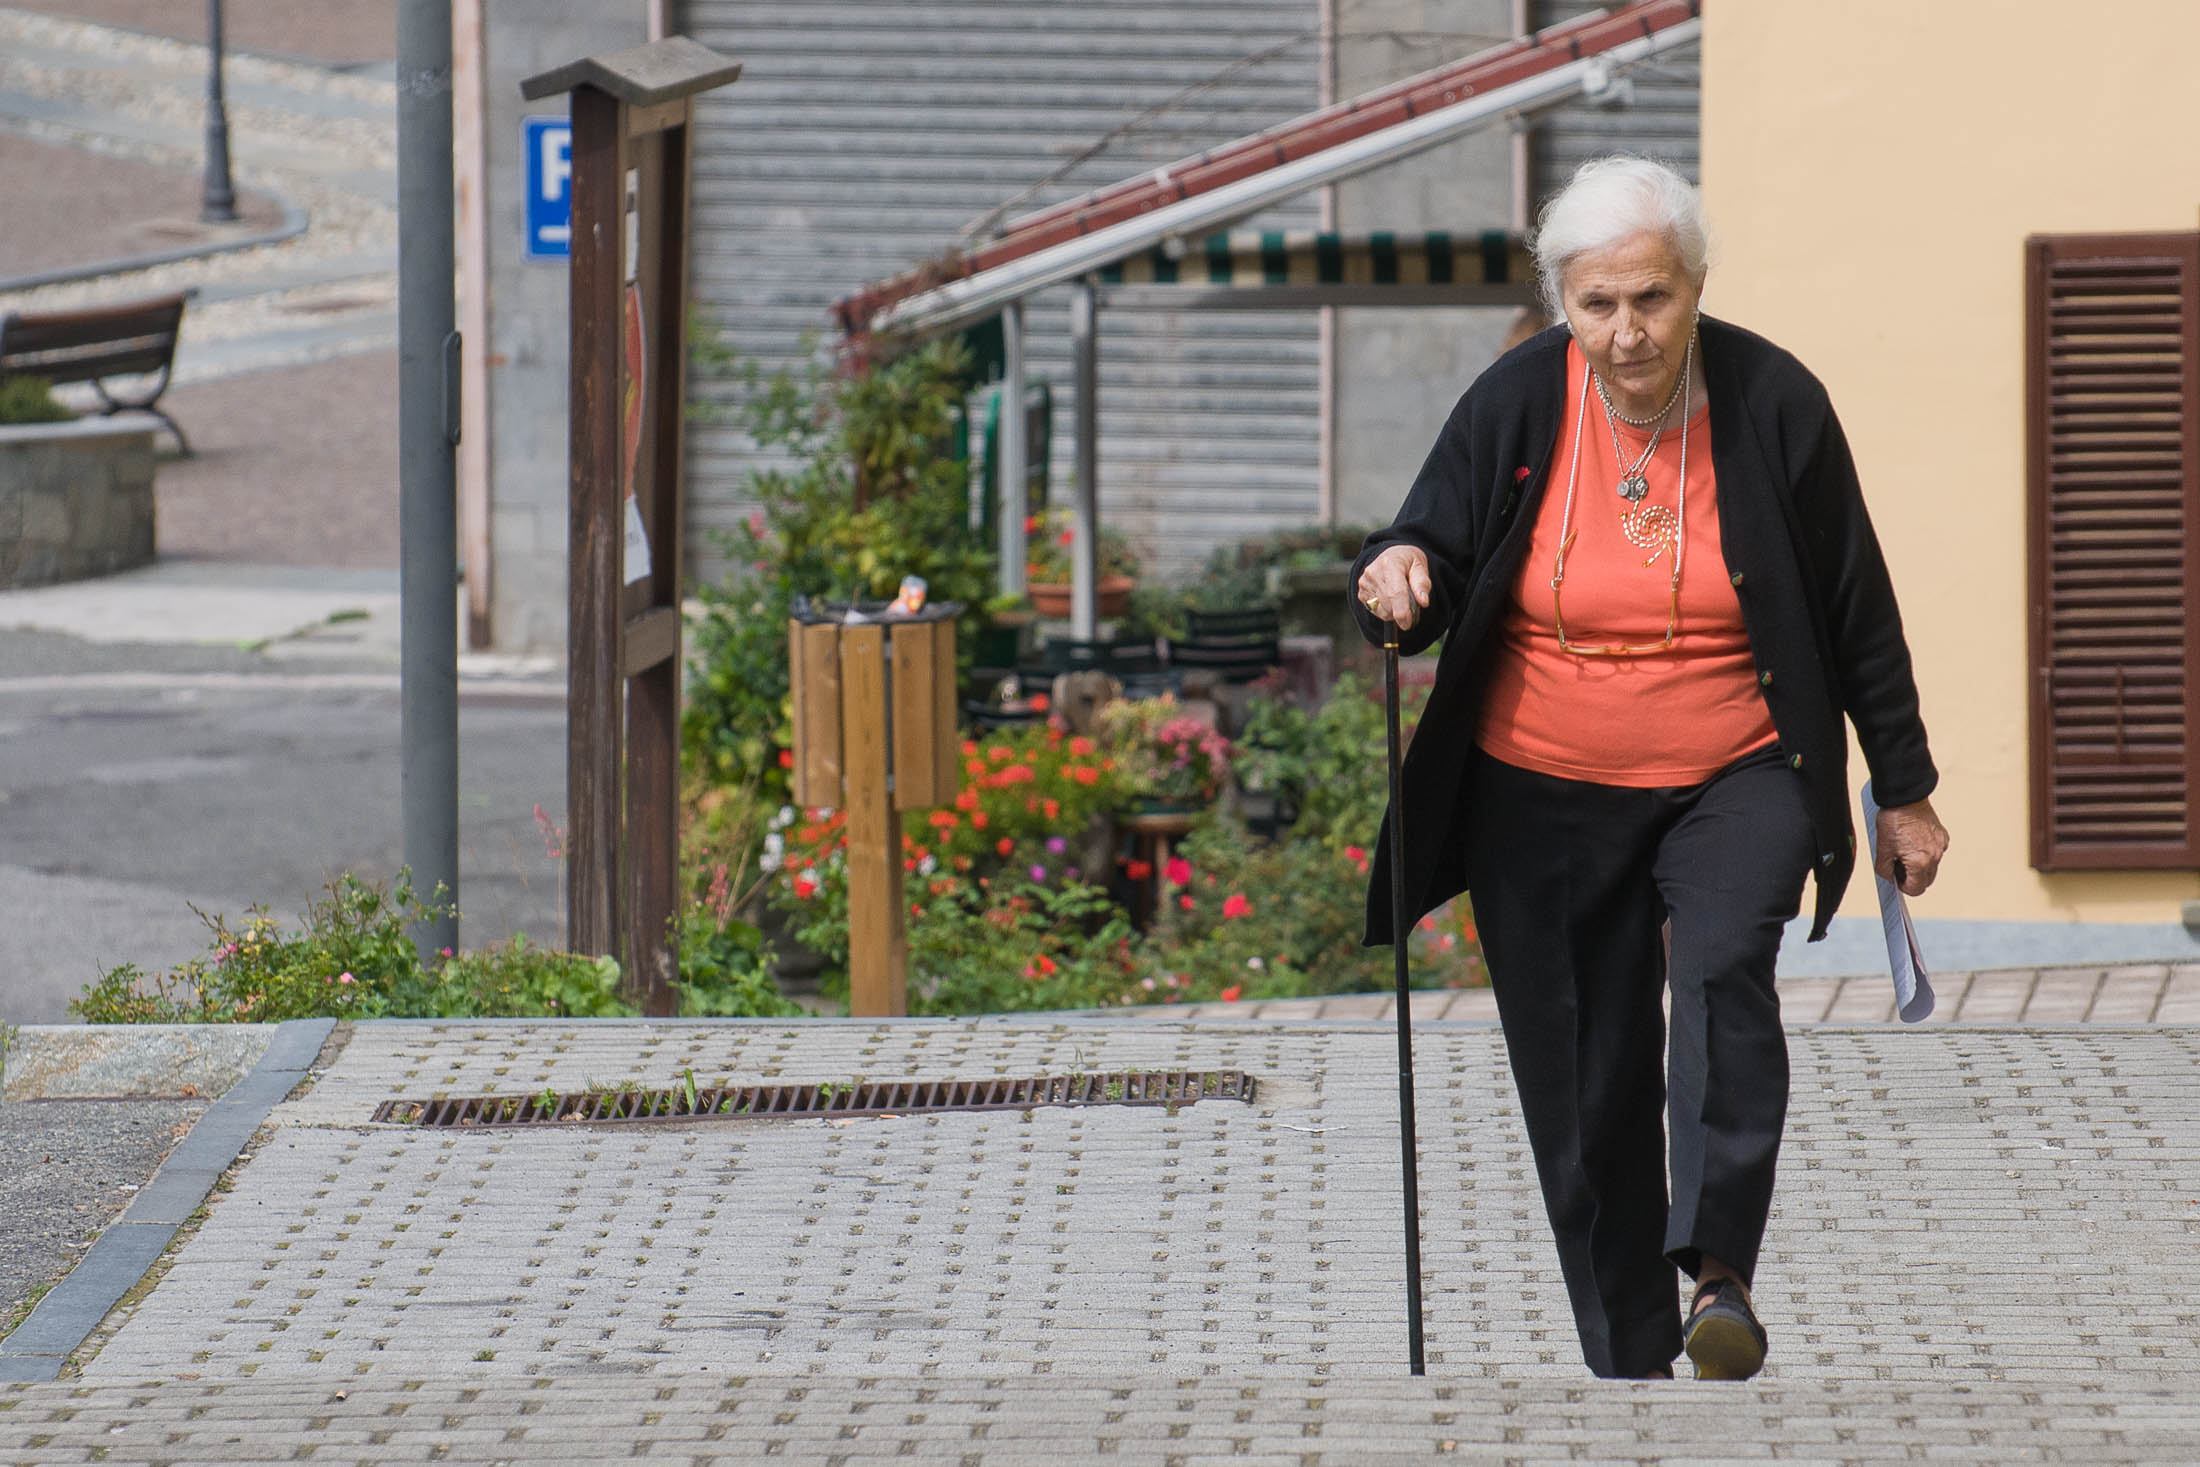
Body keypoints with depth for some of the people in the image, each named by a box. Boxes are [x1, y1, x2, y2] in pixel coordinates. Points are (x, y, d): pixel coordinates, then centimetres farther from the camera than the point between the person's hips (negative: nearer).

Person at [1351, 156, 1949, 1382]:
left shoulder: (1774, 405, -7)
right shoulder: (1515, 406, -6)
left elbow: (1858, 611, 2)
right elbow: (1433, 546, 0)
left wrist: (1905, 791, 7)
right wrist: (1400, 580, -26)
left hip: (1737, 781, -1)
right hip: (1546, 796, 2)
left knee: (1723, 971, -30)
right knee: (1585, 1092, 3)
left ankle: (1721, 1268, -28)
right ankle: (1629, 1359, 15)